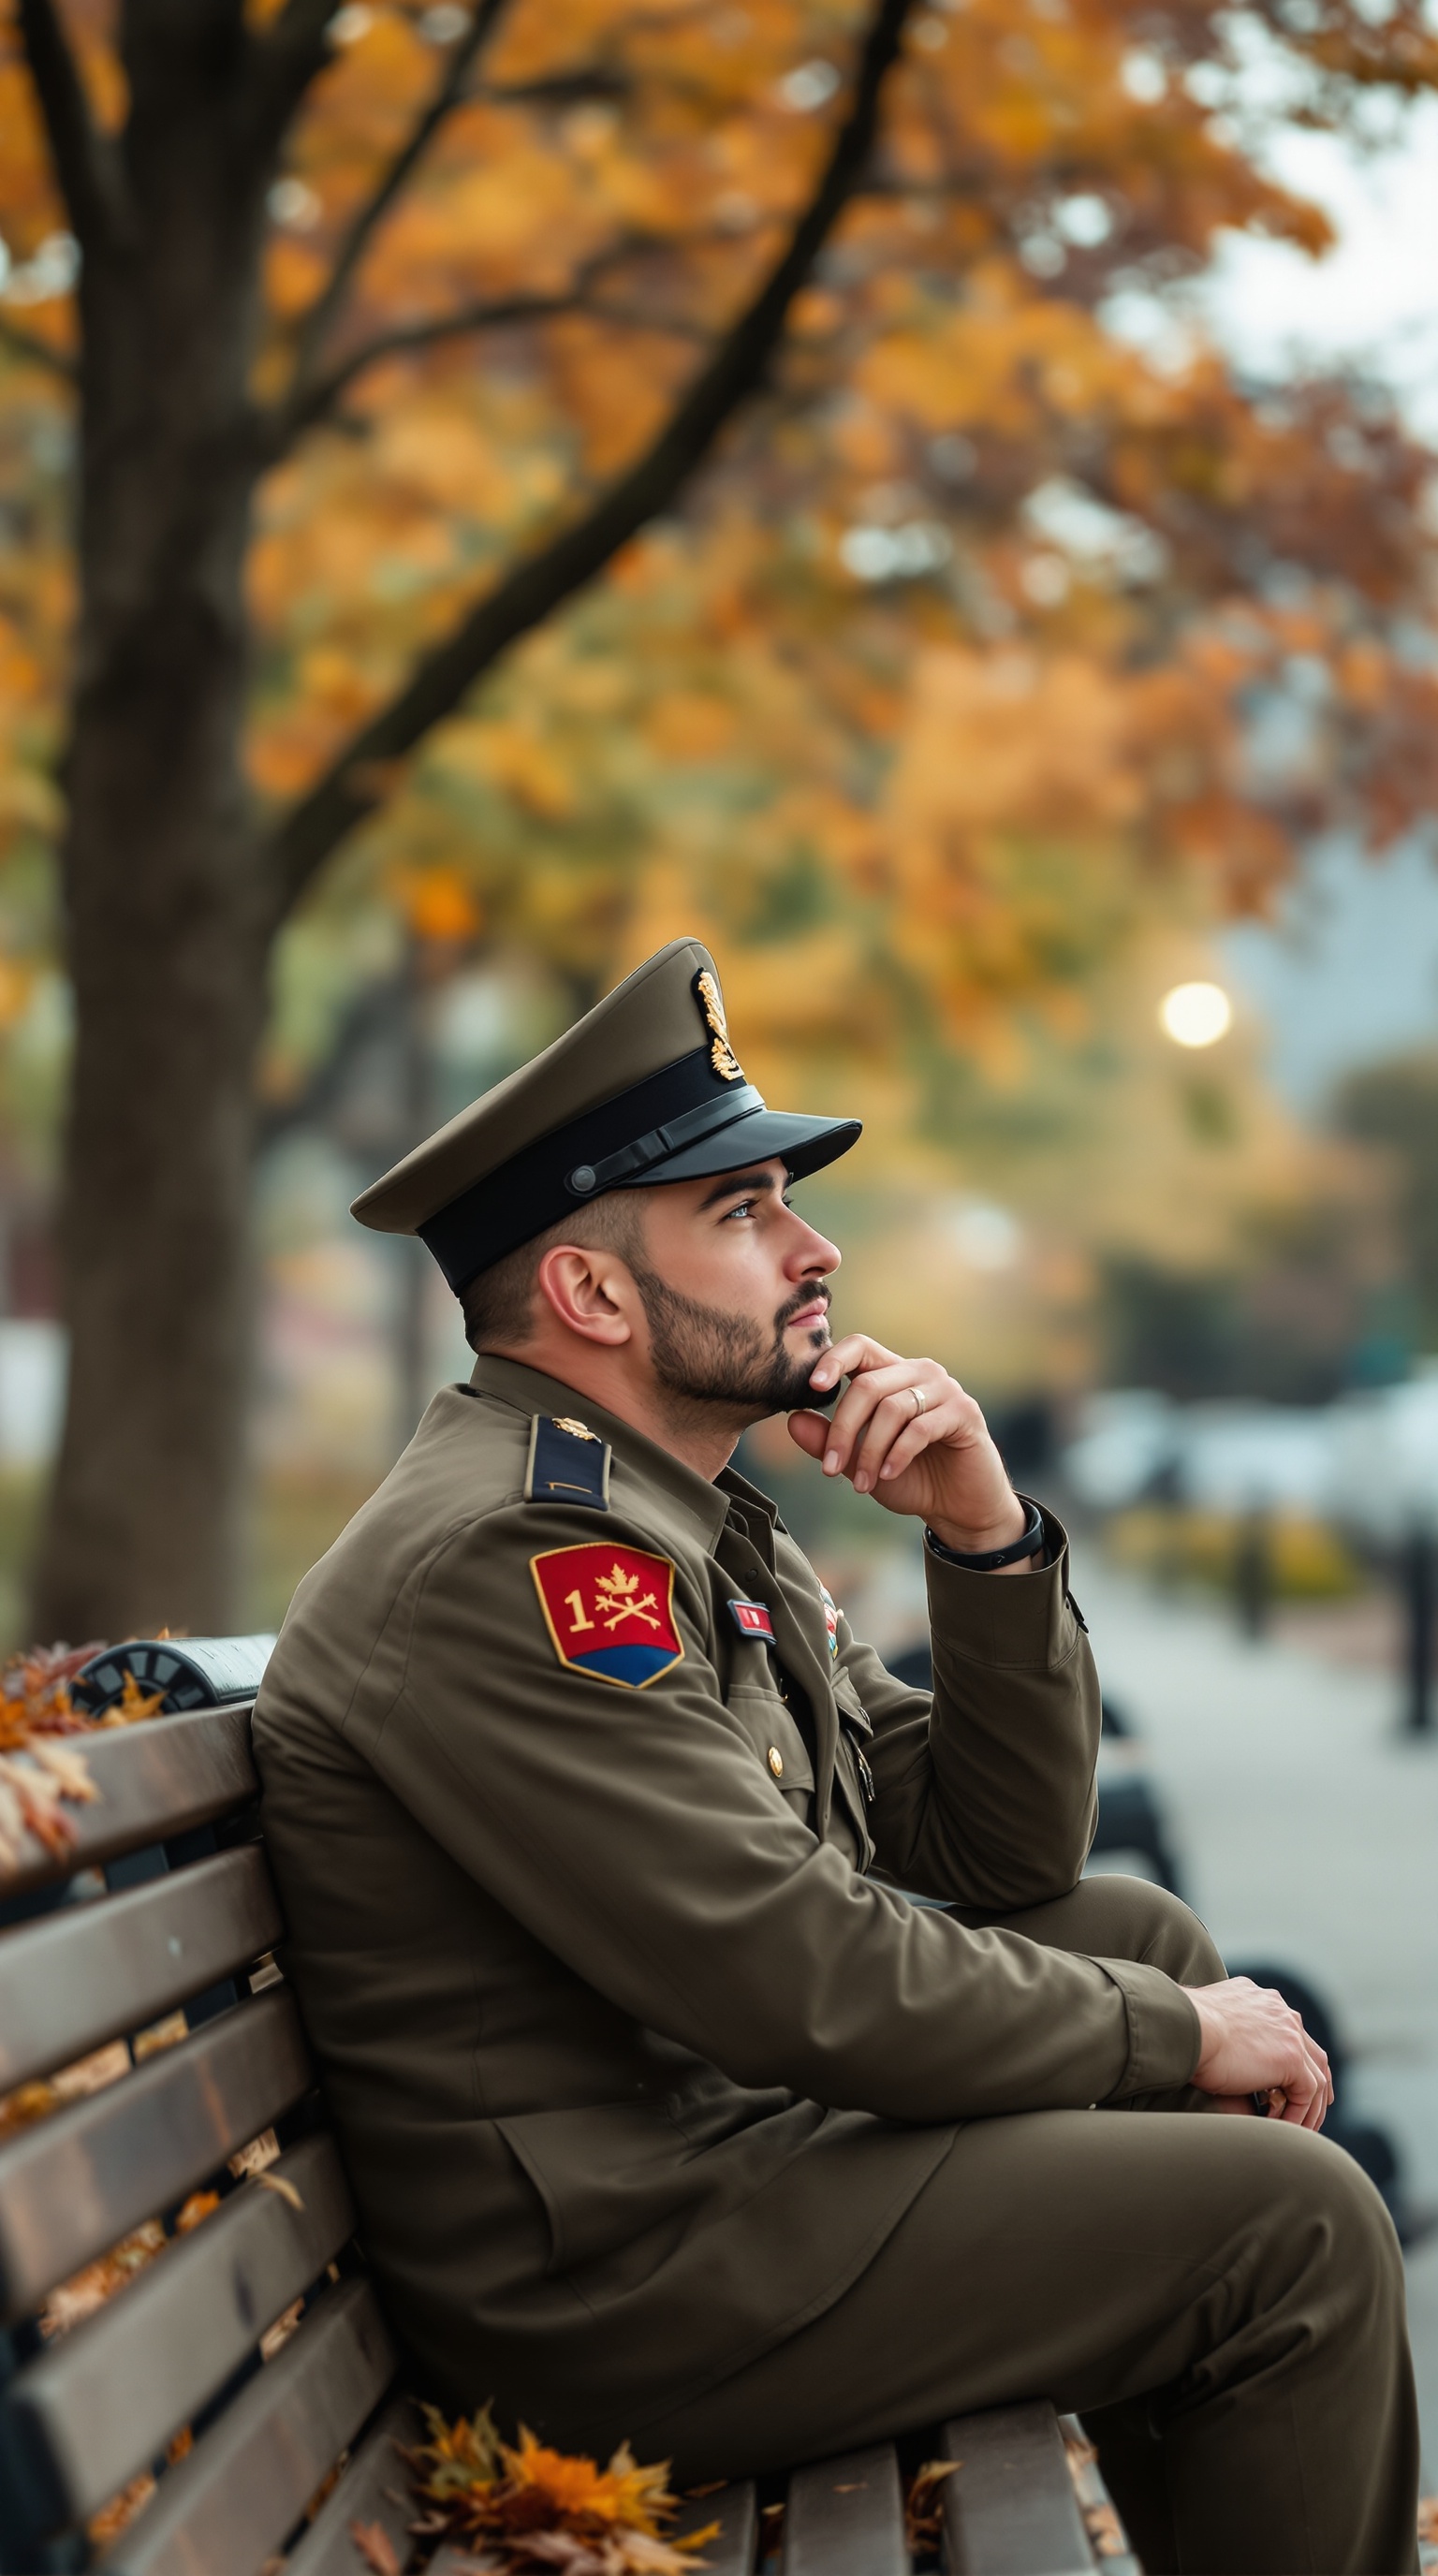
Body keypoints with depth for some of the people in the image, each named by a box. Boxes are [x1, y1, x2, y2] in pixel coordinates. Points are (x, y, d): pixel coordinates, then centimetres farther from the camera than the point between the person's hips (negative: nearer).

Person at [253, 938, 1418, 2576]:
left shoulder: (701, 1527, 12)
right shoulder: (505, 1554, -21)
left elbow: (1004, 1858, 11)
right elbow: (800, 1981, -25)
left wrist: (984, 1534, -5)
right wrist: (1176, 2035, -10)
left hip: (734, 2120, 10)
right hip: (599, 2278, -10)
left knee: (1140, 1934, 18)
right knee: (1297, 2224, -11)